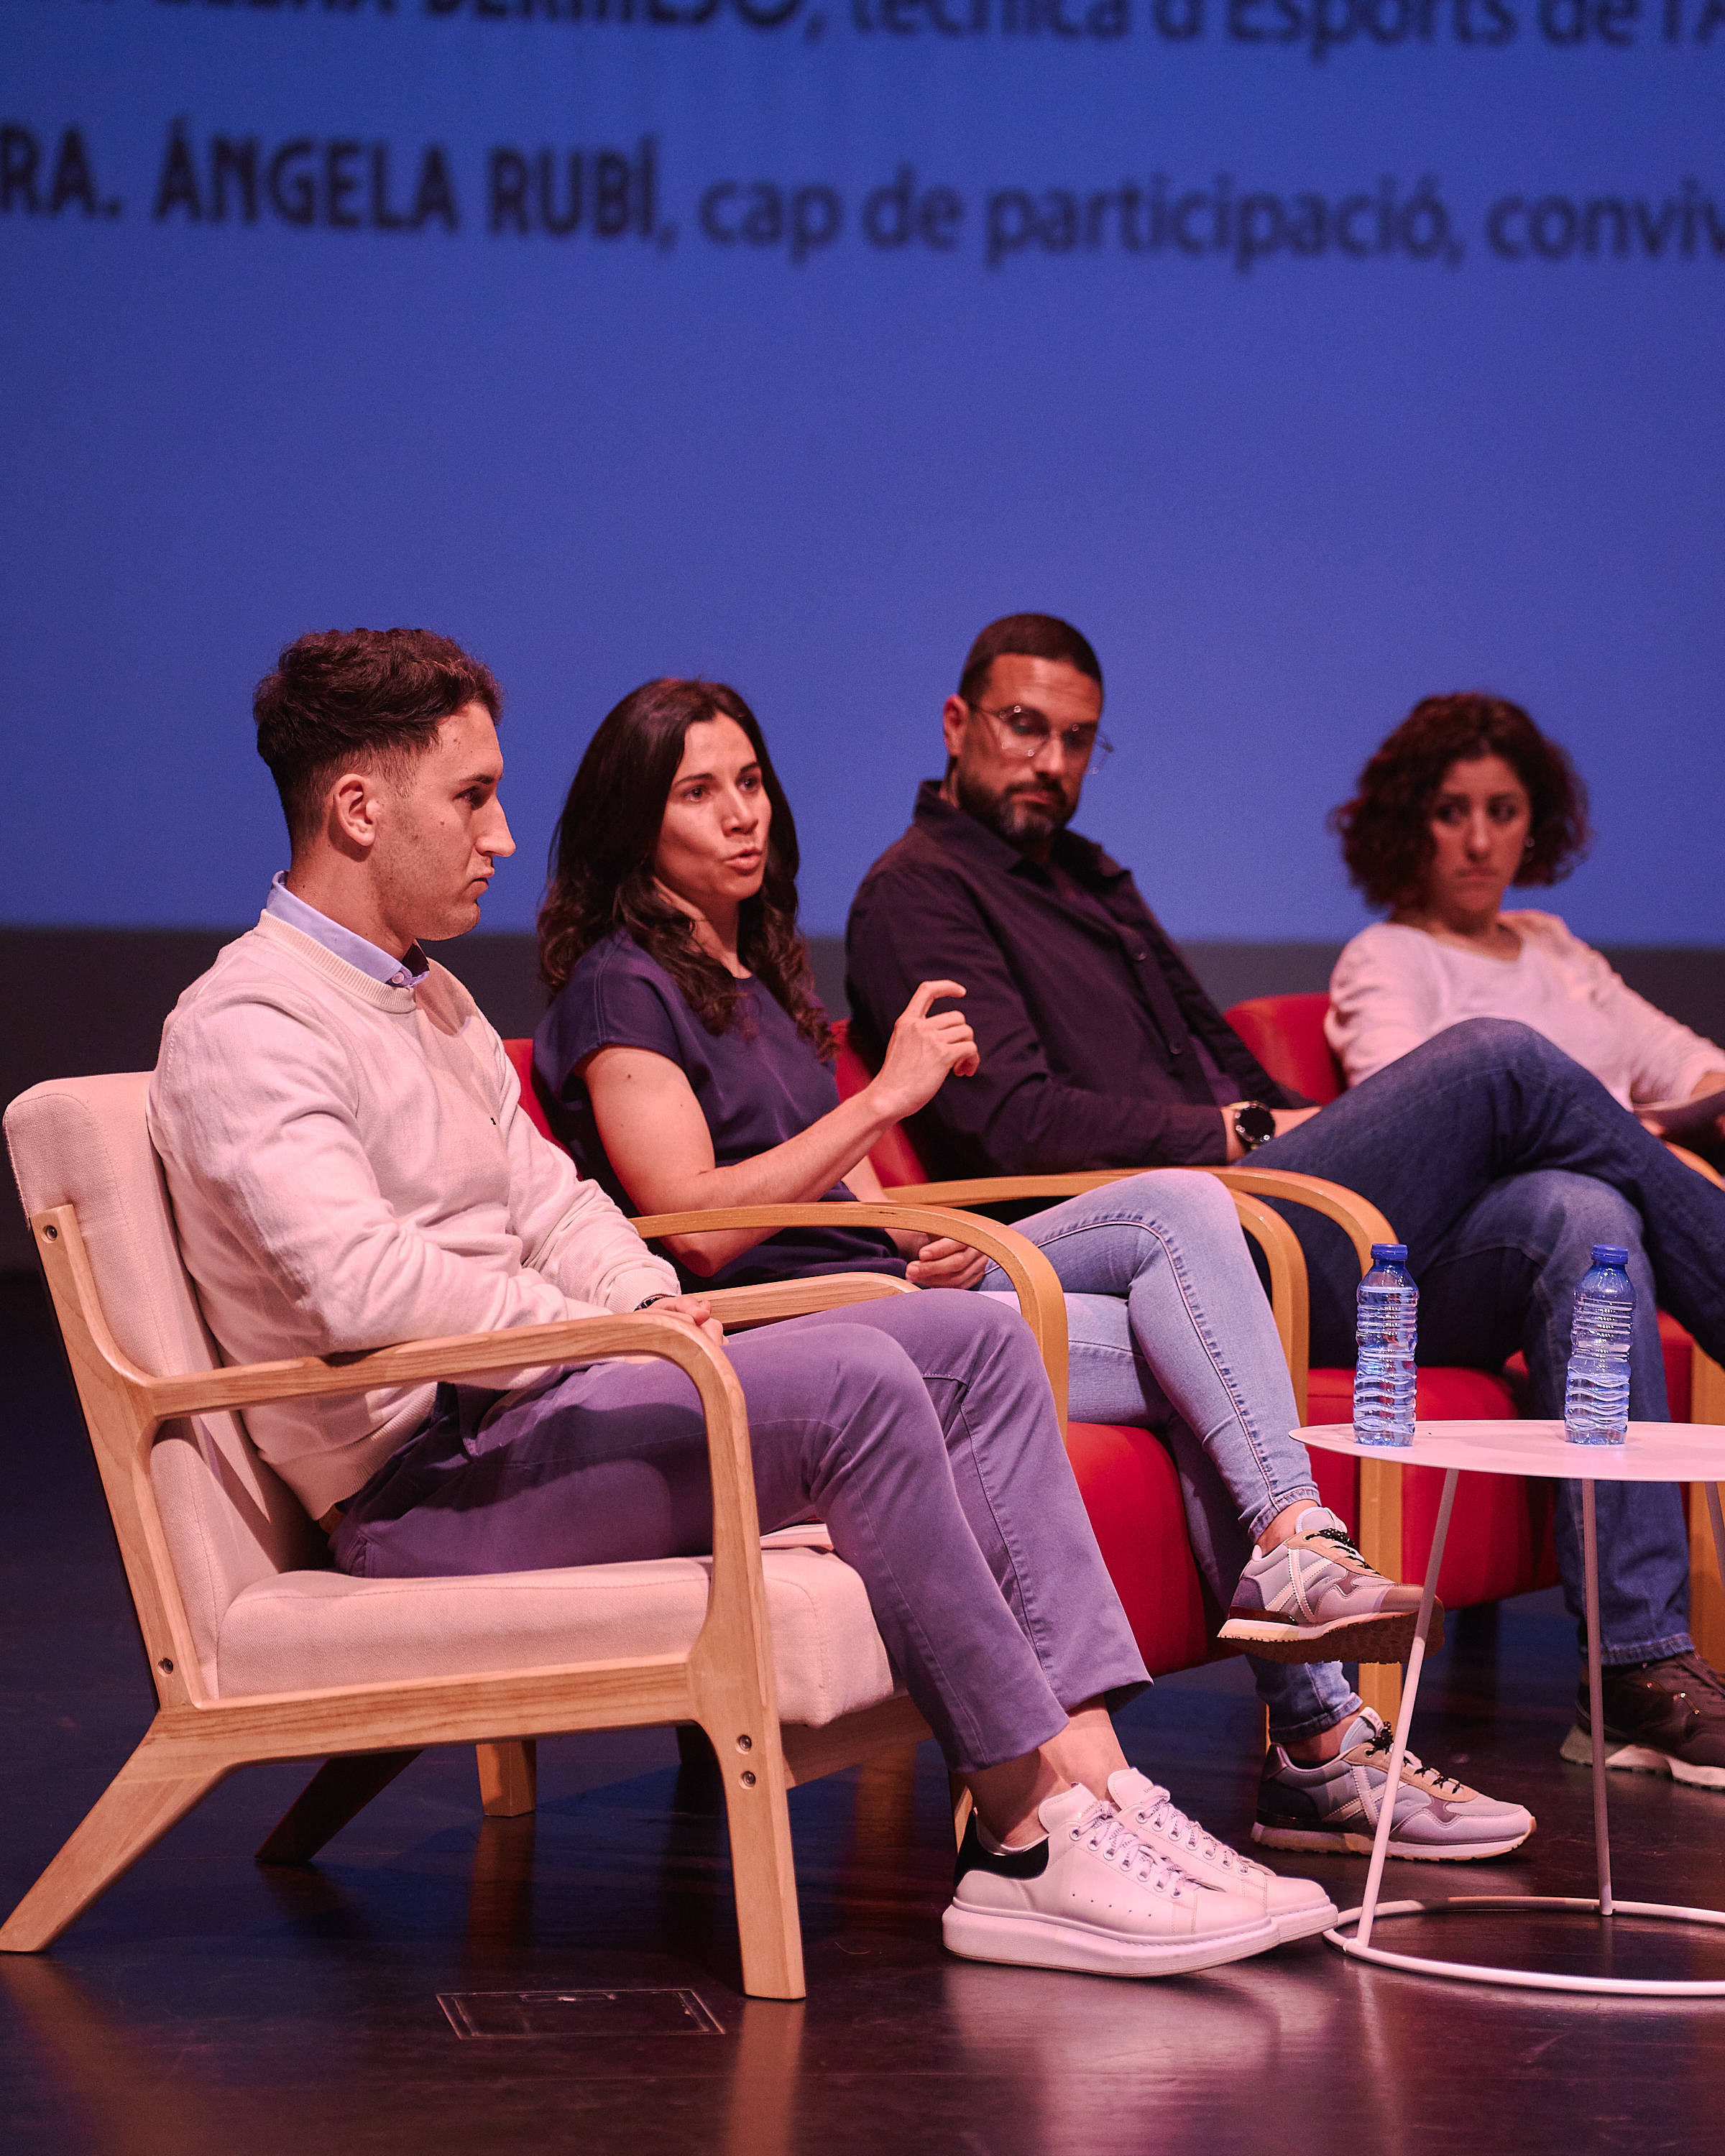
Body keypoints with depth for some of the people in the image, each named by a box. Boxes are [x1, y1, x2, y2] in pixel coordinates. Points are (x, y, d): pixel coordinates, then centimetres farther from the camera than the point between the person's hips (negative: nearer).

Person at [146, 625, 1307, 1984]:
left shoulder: (430, 1001, 21)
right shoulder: (248, 1027, -12)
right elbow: (364, 1282, -25)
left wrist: (654, 1304, 1)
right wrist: (606, 1334, -18)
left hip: (532, 1401, 10)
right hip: (426, 1482, -10)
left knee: (973, 1339, -2)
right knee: (857, 1387, -28)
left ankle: (1088, 1773, -13)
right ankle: (1027, 1842, -23)